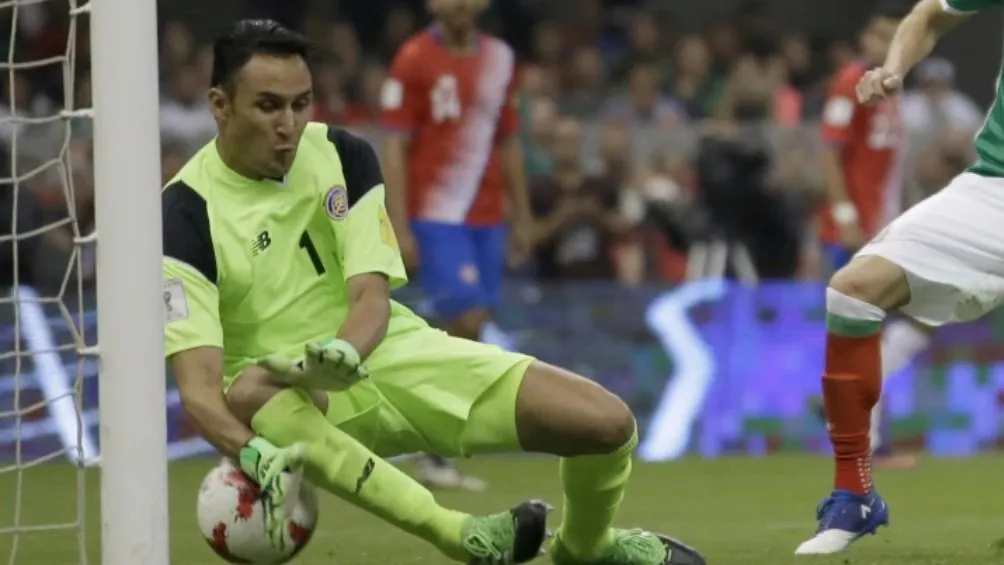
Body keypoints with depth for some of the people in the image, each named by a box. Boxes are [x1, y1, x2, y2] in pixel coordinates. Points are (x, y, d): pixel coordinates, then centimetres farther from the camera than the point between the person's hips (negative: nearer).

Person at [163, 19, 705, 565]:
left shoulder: (343, 156, -1)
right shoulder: (186, 215, -15)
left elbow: (372, 298, -10)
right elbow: (197, 384, -25)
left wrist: (344, 351, -35)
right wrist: (253, 452, -48)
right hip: (294, 394, -4)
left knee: (608, 422, -12)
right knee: (248, 393, -43)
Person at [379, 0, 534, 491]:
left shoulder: (500, 58, 11)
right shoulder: (414, 60, -5)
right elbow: (394, 148, -7)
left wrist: (522, 217, 14)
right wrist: (399, 228, -14)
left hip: (486, 219, 6)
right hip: (434, 217, -5)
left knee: (466, 336, 4)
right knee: (467, 318, -15)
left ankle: (437, 456, 11)